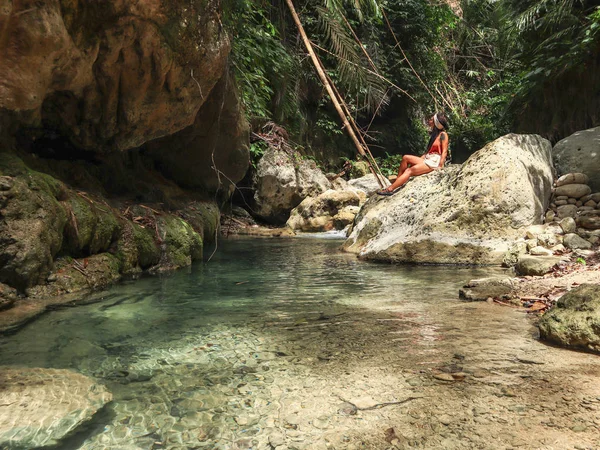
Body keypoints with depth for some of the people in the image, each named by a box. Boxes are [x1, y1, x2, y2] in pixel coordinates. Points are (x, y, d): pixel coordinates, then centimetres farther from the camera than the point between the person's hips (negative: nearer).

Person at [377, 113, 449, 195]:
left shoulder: (443, 134, -3)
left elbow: (444, 152, -11)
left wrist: (440, 166, -20)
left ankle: (390, 189, -33)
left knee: (410, 171, -24)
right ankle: (397, 182, -18)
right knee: (406, 158, -10)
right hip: (427, 159, 8)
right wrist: (420, 158, 11)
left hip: (435, 161, -8)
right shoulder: (434, 134, 23)